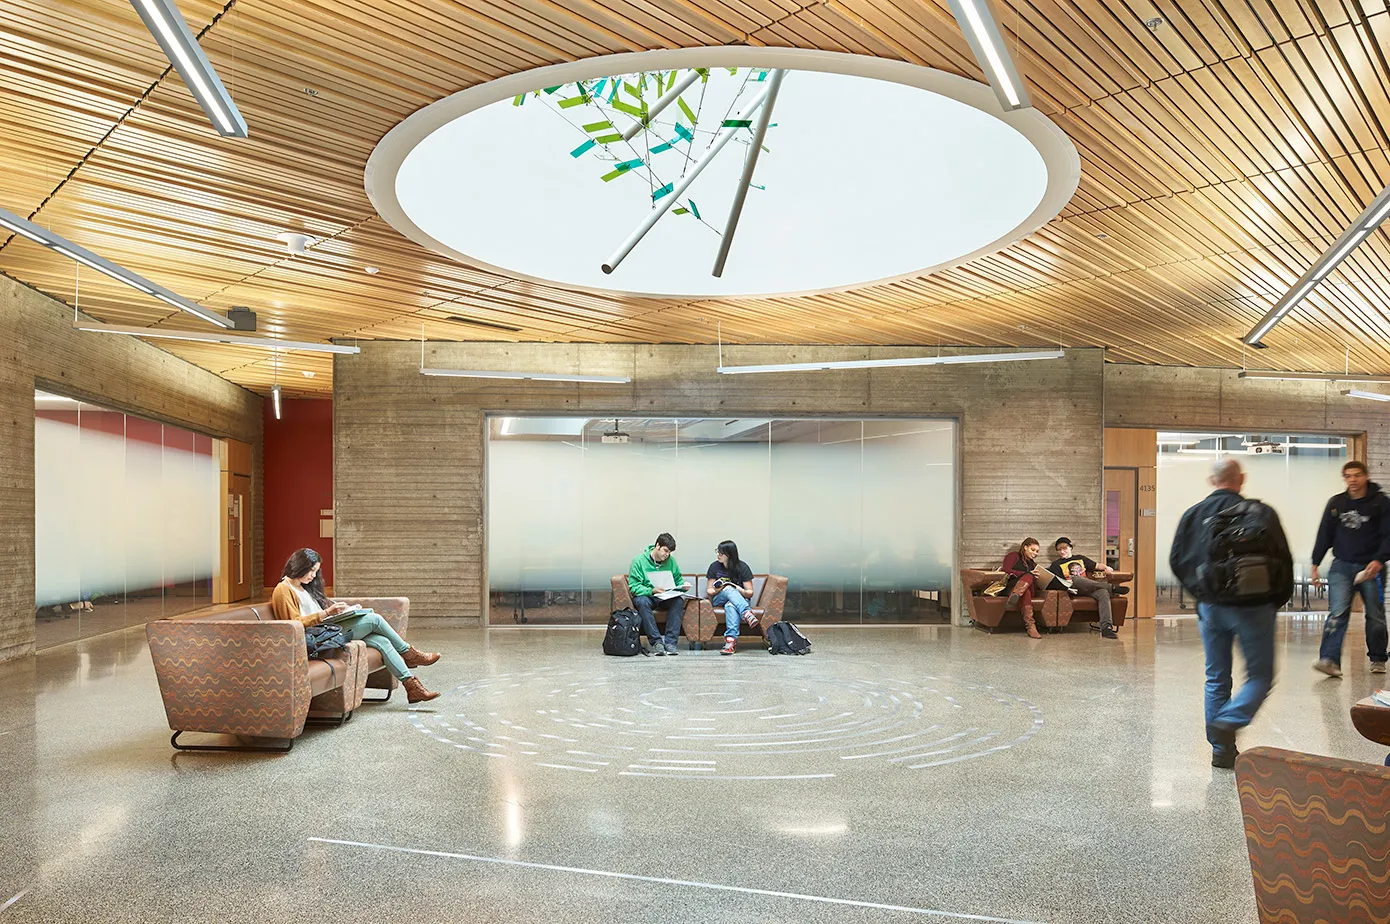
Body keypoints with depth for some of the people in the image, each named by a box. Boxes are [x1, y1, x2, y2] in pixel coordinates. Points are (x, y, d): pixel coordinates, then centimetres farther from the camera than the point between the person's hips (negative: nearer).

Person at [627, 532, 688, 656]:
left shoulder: (671, 561, 3)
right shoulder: (639, 560, -10)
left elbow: (678, 580, 13)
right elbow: (633, 587, -14)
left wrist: (683, 585, -12)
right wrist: (651, 591, -30)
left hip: (665, 598, 3)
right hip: (646, 596, -3)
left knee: (679, 600, -29)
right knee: (642, 602, -37)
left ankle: (670, 642, -30)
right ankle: (656, 642, -36)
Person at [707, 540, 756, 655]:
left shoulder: (742, 567, -4)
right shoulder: (714, 566, 2)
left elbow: (750, 593, -3)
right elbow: (709, 591, 6)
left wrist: (740, 590, -26)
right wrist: (718, 589, -17)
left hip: (740, 599, -2)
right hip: (719, 599, 2)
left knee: (730, 606, -40)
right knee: (728, 589, -35)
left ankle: (731, 639, -54)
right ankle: (746, 613, -52)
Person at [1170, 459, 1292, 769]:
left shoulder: (1194, 514, 1)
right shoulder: (1261, 513, -6)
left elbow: (1177, 562, 4)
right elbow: (1283, 562, -4)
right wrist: (1276, 601, 9)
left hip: (1211, 607, 3)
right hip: (1253, 608, -3)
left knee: (1216, 679, 13)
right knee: (1260, 676, 10)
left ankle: (1221, 749, 17)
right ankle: (1228, 721, -12)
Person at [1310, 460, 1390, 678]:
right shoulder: (1335, 504, 7)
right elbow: (1324, 535, 10)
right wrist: (1315, 564, 8)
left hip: (1371, 567, -1)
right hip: (1341, 566, 1)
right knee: (1337, 614, -10)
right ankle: (1329, 660, -19)